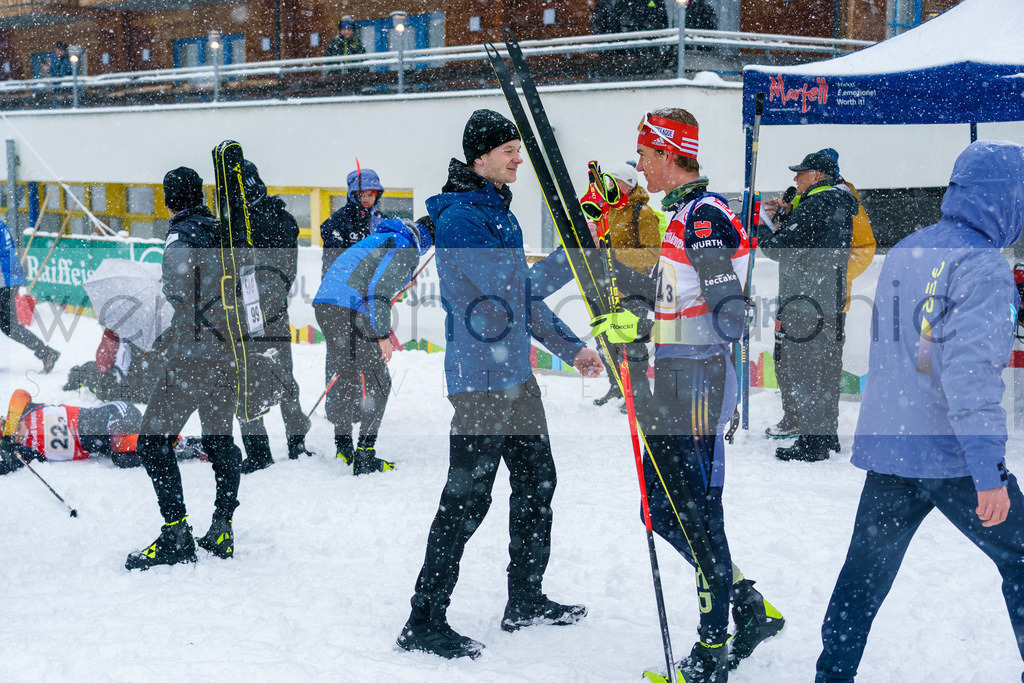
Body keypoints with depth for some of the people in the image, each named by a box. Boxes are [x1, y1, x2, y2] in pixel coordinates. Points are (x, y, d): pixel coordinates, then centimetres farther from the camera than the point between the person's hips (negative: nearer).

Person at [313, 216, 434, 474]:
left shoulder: (380, 238, 28)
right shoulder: (406, 249, -2)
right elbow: (378, 291, -14)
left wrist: (382, 329, 32)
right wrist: (382, 335, -14)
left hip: (323, 303, 9)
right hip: (350, 312, -9)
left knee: (348, 377, 20)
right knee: (377, 382, -1)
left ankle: (343, 449, 23)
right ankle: (364, 458, -4)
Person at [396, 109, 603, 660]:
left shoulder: (500, 214, 14)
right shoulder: (459, 218, -16)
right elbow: (508, 289, -24)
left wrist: (571, 347, 18)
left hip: (516, 375, 10)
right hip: (480, 380, -10)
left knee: (537, 483, 16)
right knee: (467, 500, -7)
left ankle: (526, 599, 30)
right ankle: (424, 622, 1)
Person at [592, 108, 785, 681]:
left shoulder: (705, 216, -15)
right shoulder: (683, 214, 15)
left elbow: (729, 317, -21)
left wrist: (644, 326, -22)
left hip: (700, 382, -10)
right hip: (675, 382, 10)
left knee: (697, 515, -4)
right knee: (663, 510, 14)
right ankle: (751, 609, 24)